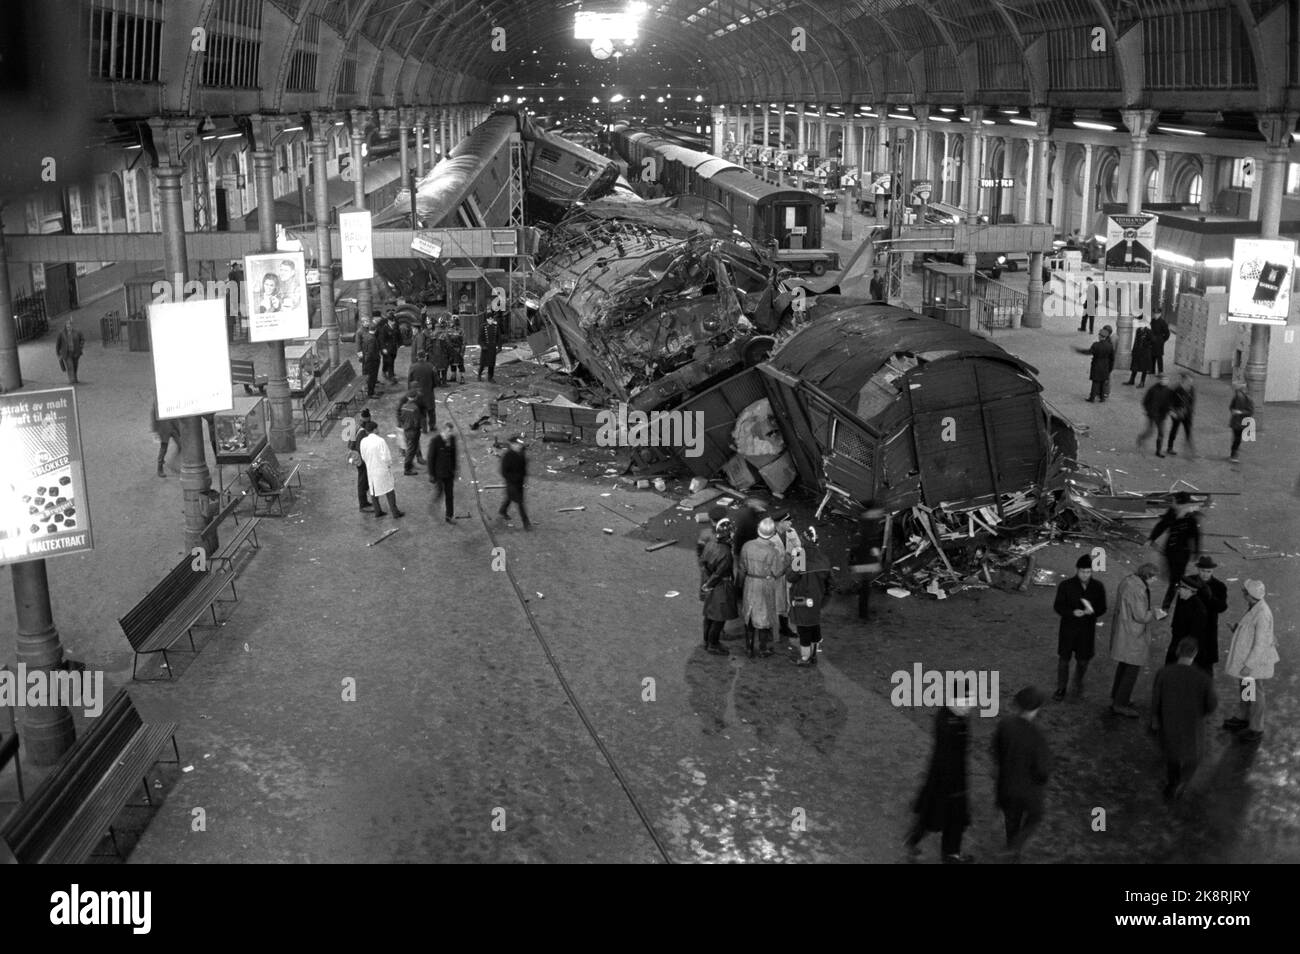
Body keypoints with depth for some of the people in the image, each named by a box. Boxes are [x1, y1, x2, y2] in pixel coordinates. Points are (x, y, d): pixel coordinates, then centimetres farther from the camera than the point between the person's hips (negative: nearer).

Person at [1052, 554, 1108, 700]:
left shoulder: (1098, 587, -3)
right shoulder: (1065, 585, -9)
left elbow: (1102, 608, 2)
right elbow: (1058, 606, -7)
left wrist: (1092, 611, -21)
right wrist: (1072, 612, -25)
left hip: (1087, 629, 2)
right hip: (1068, 628, -1)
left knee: (1083, 660, 9)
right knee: (1063, 659, 4)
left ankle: (1078, 688, 30)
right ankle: (1061, 688, 20)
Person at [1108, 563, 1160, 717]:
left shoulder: (1128, 580, 4)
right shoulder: (1137, 590, -26)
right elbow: (1141, 616, -23)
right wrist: (1154, 612, -5)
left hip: (1122, 631, 10)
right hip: (1132, 636, -10)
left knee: (1123, 666, 21)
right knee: (1132, 668, -1)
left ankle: (1116, 698, 33)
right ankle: (1120, 704, 5)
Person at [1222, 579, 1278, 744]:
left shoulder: (1262, 614, -31)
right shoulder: (1254, 607, -3)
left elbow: (1261, 644, -27)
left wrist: (1249, 665, -23)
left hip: (1256, 660, -9)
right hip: (1248, 655, 9)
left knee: (1254, 694, 7)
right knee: (1245, 688, 24)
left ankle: (1256, 730, 23)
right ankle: (1242, 719, 42)